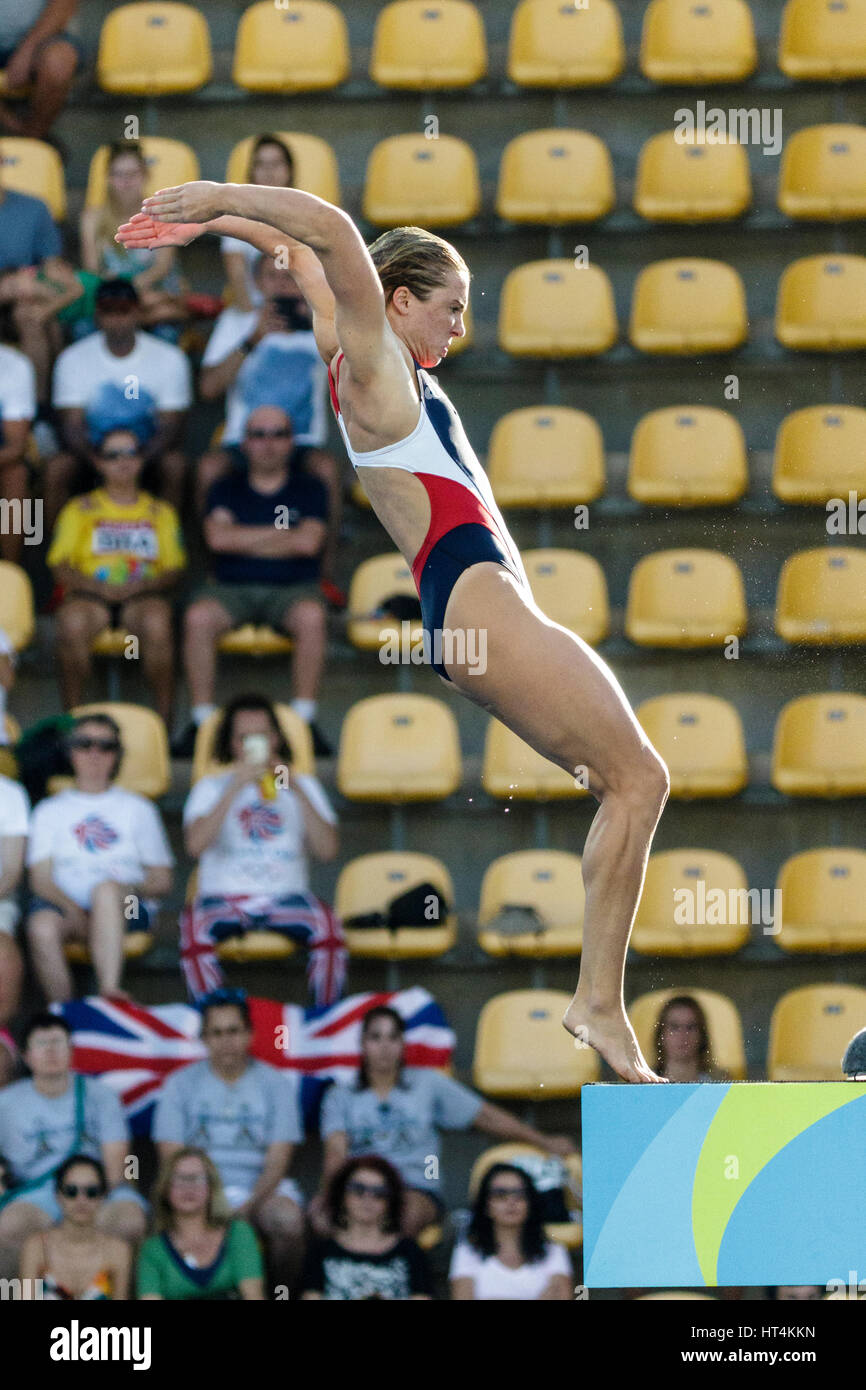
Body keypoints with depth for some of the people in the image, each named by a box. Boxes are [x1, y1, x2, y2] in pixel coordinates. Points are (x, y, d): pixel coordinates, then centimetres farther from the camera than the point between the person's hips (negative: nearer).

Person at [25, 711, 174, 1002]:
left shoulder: (137, 809, 21)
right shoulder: (50, 811, 21)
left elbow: (162, 880, 14)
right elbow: (40, 878, 7)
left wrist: (131, 889, -9)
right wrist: (70, 908, -13)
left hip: (126, 909, -1)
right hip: (64, 904, 1)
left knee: (106, 888, -38)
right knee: (41, 927, -36)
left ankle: (109, 989, -51)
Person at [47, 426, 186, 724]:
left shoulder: (160, 512, 21)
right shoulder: (80, 509, 18)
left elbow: (174, 570, 11)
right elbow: (60, 567, 6)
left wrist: (144, 585, -11)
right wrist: (98, 587, -13)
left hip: (142, 597, 0)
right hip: (90, 595, 0)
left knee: (157, 623, -37)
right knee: (71, 624, -37)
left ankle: (165, 718, -30)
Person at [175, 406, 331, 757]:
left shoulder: (308, 490, 12)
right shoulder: (226, 490, 15)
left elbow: (308, 543, -5)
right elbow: (218, 537, -4)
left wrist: (244, 540, 0)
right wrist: (282, 533, -1)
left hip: (292, 587, -1)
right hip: (231, 589, 1)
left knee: (311, 617, -37)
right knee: (198, 617, -32)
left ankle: (304, 719, -30)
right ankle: (201, 722, -28)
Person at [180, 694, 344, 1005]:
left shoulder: (304, 786, 18)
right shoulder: (211, 788, 14)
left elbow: (327, 850, 2)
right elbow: (195, 845, -7)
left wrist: (296, 791, -8)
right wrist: (236, 788, -12)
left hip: (285, 898, 1)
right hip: (224, 898, -1)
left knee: (326, 924, -31)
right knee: (195, 924, -34)